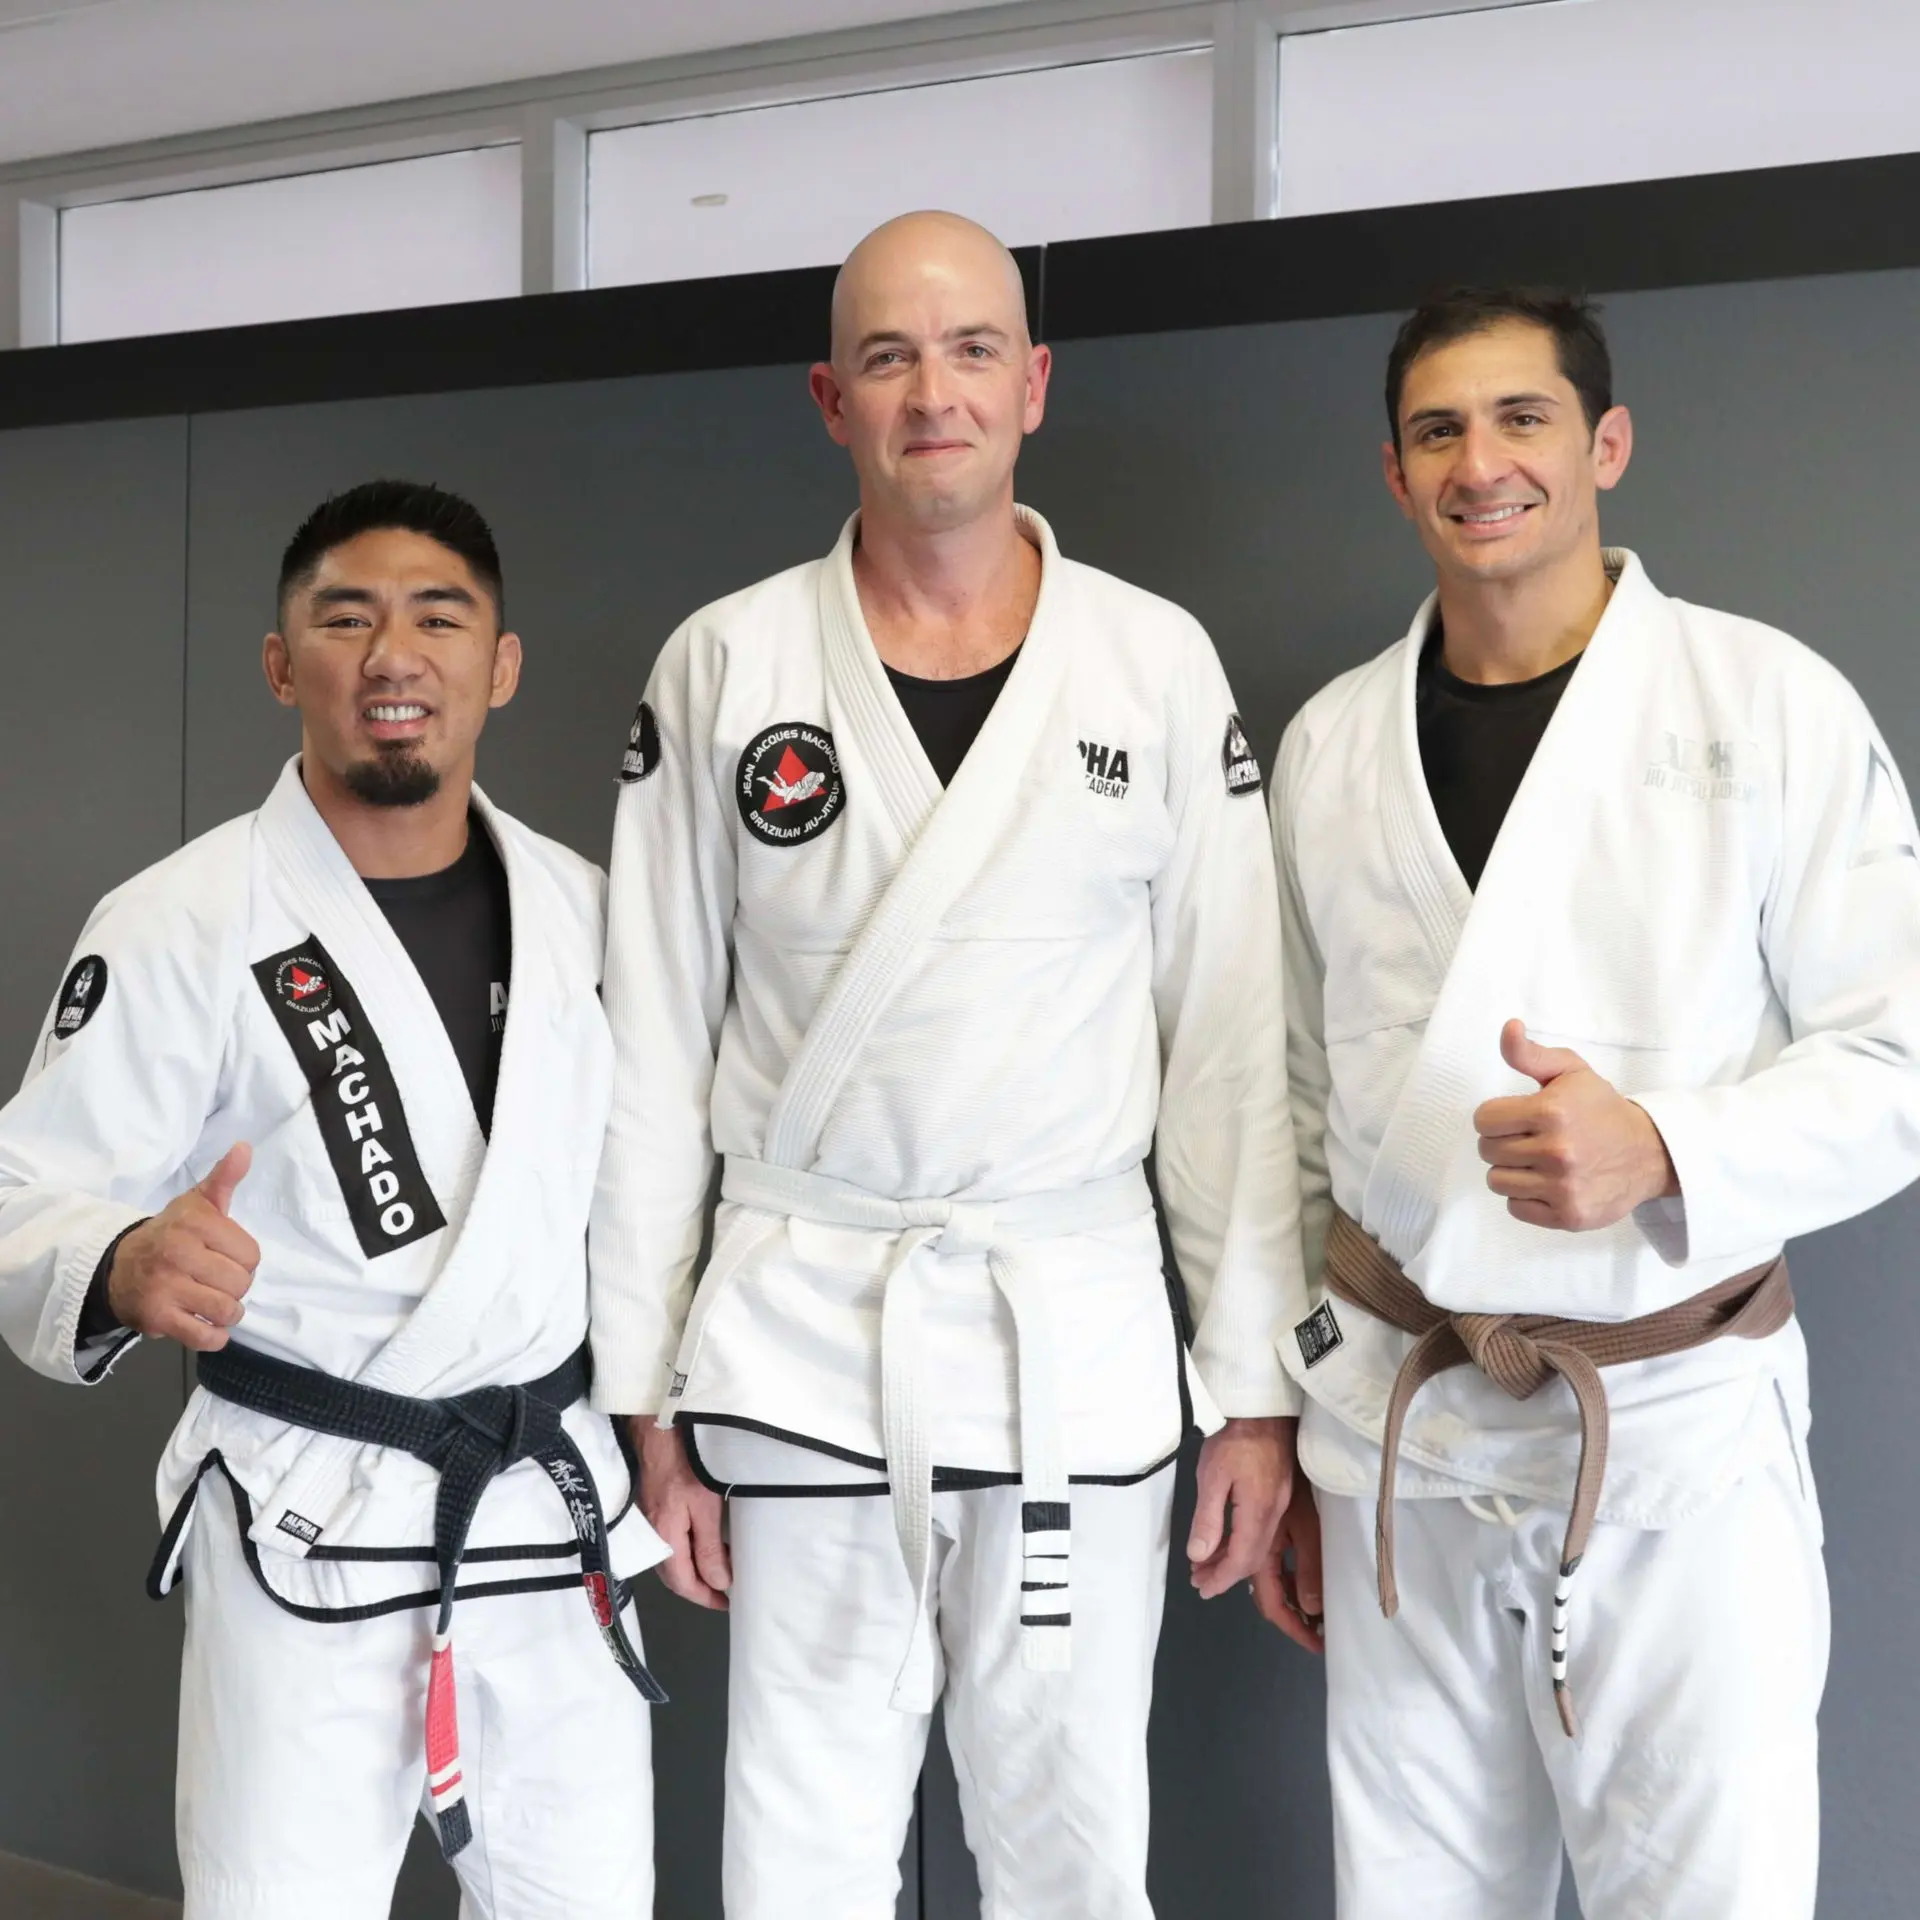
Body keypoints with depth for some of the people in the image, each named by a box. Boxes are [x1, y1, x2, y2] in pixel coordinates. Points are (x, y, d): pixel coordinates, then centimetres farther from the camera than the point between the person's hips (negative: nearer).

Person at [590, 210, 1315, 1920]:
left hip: (1077, 1336, 0)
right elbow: (654, 1048, 2)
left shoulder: (1160, 665, 0)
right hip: (798, 1332, 0)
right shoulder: (724, 667, 1)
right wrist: (645, 1395, 1)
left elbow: (1235, 1042, 1)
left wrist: (1258, 1386, 0)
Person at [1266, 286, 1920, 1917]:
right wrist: (1275, 1415, 14)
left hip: (1680, 1429, -3)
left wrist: (1663, 1153, -23)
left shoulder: (1772, 707, -4)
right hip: (1400, 1424, 3)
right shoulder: (1330, 743, 7)